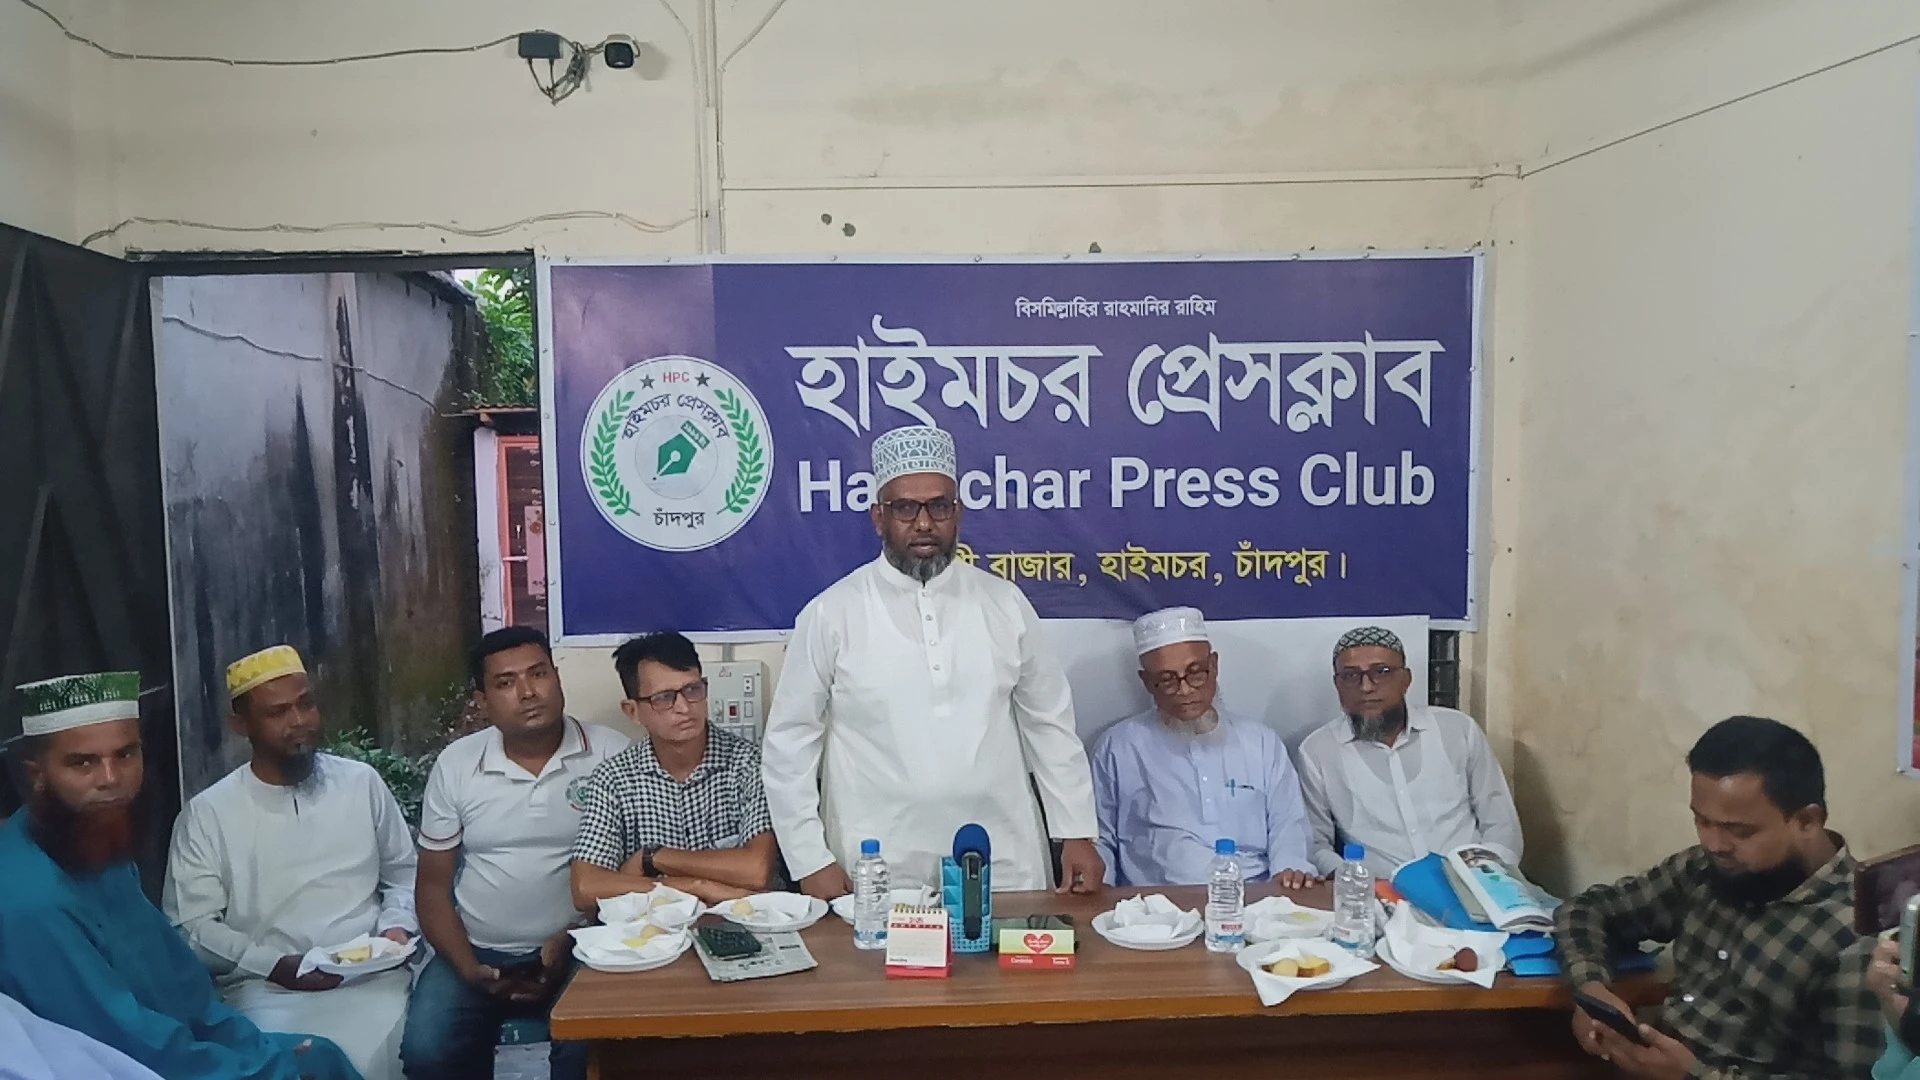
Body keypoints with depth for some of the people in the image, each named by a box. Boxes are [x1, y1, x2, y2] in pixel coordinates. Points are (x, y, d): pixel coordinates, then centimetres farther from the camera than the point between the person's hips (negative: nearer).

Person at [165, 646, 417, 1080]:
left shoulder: (362, 782, 8)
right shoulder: (207, 813, 2)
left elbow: (403, 872, 18)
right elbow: (190, 926, -1)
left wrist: (397, 925, -3)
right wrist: (273, 965, -14)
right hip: (267, 987, -1)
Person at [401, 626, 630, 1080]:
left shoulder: (611, 753, -6)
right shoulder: (455, 764, 2)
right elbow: (433, 884, 7)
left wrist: (572, 942, -14)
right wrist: (468, 969, -8)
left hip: (579, 951, -2)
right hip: (476, 953, 3)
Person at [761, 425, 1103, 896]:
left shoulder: (1005, 603, 4)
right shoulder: (831, 614, -4)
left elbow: (1049, 722, 9)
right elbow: (789, 740, -1)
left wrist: (1077, 832, 6)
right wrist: (811, 860, -4)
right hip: (880, 878, -2)